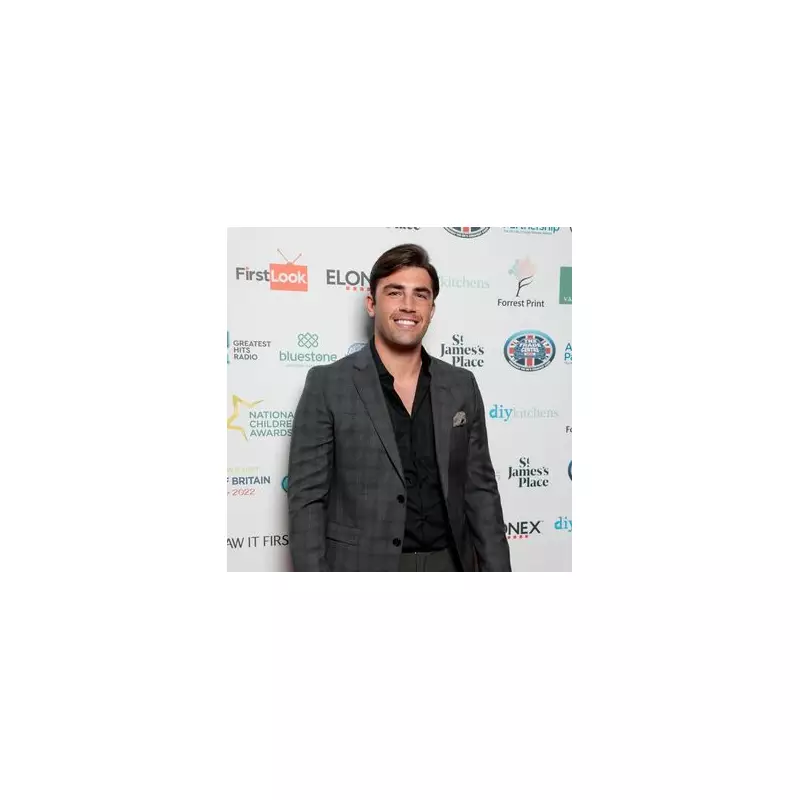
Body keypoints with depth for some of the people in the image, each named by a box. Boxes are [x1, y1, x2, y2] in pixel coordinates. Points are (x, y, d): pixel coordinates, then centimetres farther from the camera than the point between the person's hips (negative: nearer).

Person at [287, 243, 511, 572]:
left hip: (448, 563, 4)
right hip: (364, 564, -3)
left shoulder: (462, 386, 3)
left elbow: (481, 490, 6)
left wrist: (496, 570, 2)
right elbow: (306, 498, -8)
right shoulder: (327, 384, -8)